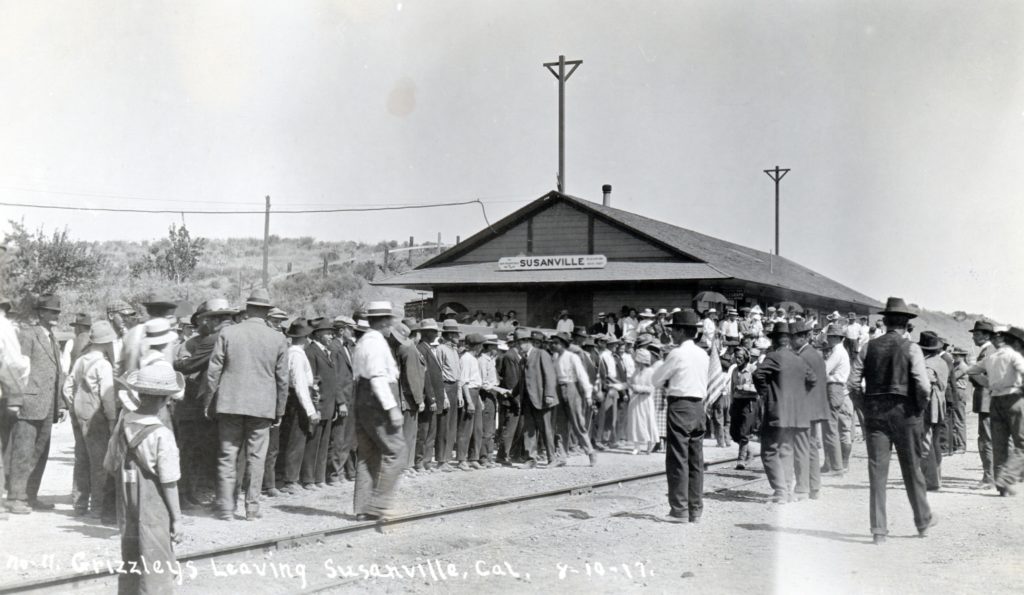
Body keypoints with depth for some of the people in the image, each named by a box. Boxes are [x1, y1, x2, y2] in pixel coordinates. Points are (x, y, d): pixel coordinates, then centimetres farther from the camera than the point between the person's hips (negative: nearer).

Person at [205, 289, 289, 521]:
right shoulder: (278, 339, -1)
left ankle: (225, 508, 8)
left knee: (227, 457, 6)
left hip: (230, 404, 0)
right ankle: (252, 508, 9)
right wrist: (280, 410, 12)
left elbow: (213, 371, -1)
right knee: (256, 458, 6)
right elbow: (282, 379, 3)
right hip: (262, 406, 0)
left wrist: (209, 401, 9)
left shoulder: (227, 333, -2)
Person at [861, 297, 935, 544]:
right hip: (904, 412, -2)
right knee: (911, 469, 13)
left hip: (874, 411, 2)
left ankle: (878, 529, 1)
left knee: (877, 470, 3)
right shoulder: (911, 349, -7)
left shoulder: (870, 347, 1)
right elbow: (923, 385, -15)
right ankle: (923, 521, 29)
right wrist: (920, 408, 1)